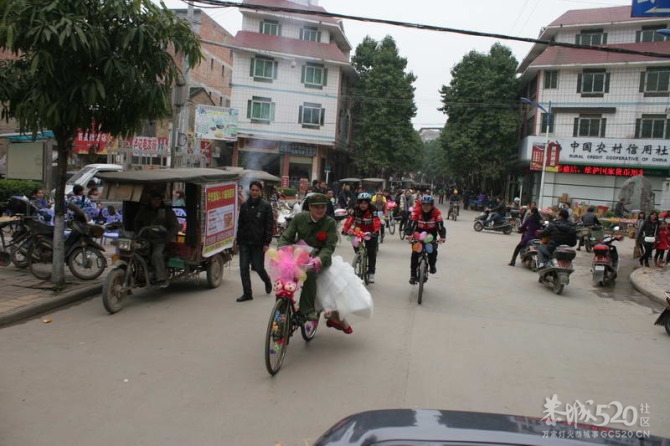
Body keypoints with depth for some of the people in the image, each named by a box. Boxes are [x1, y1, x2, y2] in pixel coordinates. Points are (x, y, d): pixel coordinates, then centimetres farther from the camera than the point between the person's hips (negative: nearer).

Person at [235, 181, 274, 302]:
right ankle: (247, 293, 10)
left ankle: (267, 282, 34)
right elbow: (240, 224, 13)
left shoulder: (266, 206, -3)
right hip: (244, 242, 4)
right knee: (243, 268, 1)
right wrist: (238, 240, 9)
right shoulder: (244, 205, 8)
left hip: (258, 242, -4)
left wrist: (267, 243, -11)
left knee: (258, 267, 3)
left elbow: (269, 225, -5)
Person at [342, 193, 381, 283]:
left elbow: (376, 221, -32)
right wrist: (344, 230, -39)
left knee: (371, 252, -6)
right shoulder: (355, 210, -15)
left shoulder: (372, 210, -21)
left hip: (370, 233, -2)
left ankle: (371, 273, 2)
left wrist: (376, 231, -50)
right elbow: (349, 220, -25)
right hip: (358, 231, 2)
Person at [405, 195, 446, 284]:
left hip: (431, 235, 0)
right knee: (415, 253, -11)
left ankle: (432, 265, 12)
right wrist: (409, 234, -46)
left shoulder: (436, 213, -19)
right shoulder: (416, 212, -21)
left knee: (433, 251, -21)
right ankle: (413, 275, 0)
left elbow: (440, 226, -26)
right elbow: (411, 224, -29)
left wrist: (442, 237, -42)